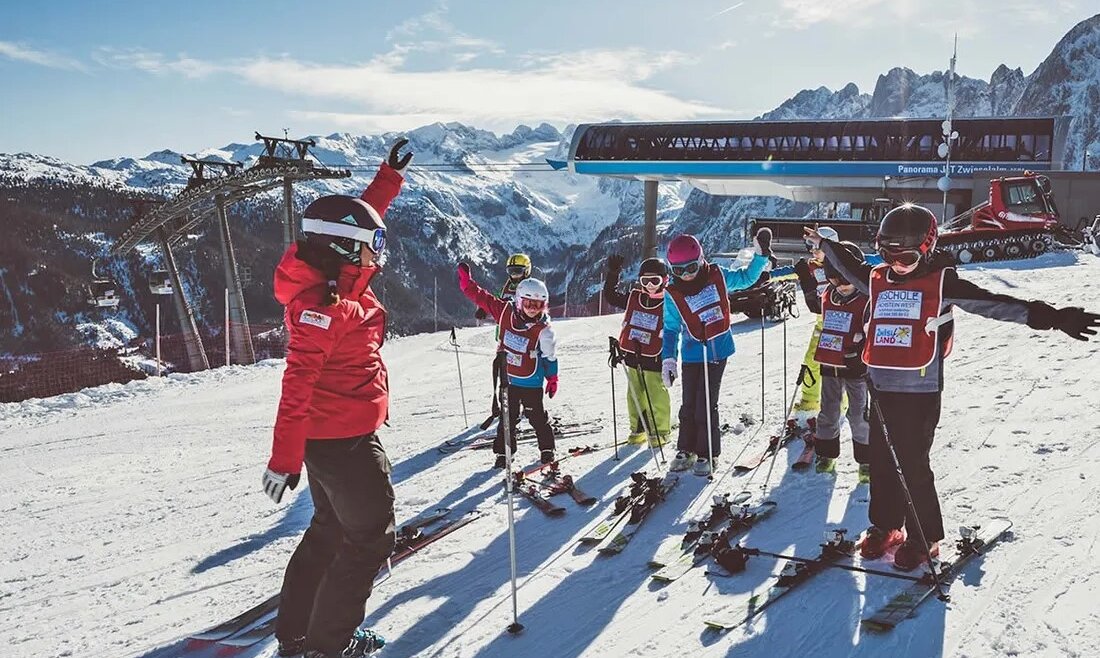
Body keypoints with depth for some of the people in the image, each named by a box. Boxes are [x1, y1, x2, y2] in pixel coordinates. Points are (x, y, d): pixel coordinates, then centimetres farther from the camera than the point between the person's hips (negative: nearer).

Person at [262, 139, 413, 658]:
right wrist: (283, 459, -26)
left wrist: (390, 178, 22)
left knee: (330, 529, 22)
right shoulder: (322, 305, -25)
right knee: (371, 537, 6)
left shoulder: (340, 282, 3)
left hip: (328, 436, 10)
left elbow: (359, 220, 20)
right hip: (345, 441, -10)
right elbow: (298, 384, -27)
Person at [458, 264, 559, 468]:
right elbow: (483, 298, -1)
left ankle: (547, 449, 26)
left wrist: (552, 379, 2)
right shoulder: (506, 312, -9)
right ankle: (503, 452, 20)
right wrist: (466, 282, -6)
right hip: (508, 377, 3)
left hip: (531, 382, -3)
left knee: (537, 416, 7)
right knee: (508, 417, 11)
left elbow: (549, 356, -6)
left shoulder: (543, 329, -16)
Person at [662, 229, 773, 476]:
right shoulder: (672, 294, -4)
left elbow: (746, 278, 14)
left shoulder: (718, 276, -3)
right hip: (692, 354, 1)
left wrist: (761, 254, 4)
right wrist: (668, 359, -2)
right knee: (689, 405, 8)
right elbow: (671, 329, 4)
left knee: (706, 405, -2)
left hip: (718, 351, -1)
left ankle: (707, 454, 12)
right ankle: (686, 450, 26)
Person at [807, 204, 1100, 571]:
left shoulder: (941, 281, -7)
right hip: (881, 389, 5)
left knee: (913, 466, -1)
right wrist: (824, 245, 41)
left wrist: (1047, 317, -24)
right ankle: (885, 526, 30)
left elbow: (991, 303, -14)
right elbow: (850, 268, 28)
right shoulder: (877, 279, 8)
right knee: (881, 462, 14)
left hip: (920, 392, -5)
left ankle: (924, 538, 15)